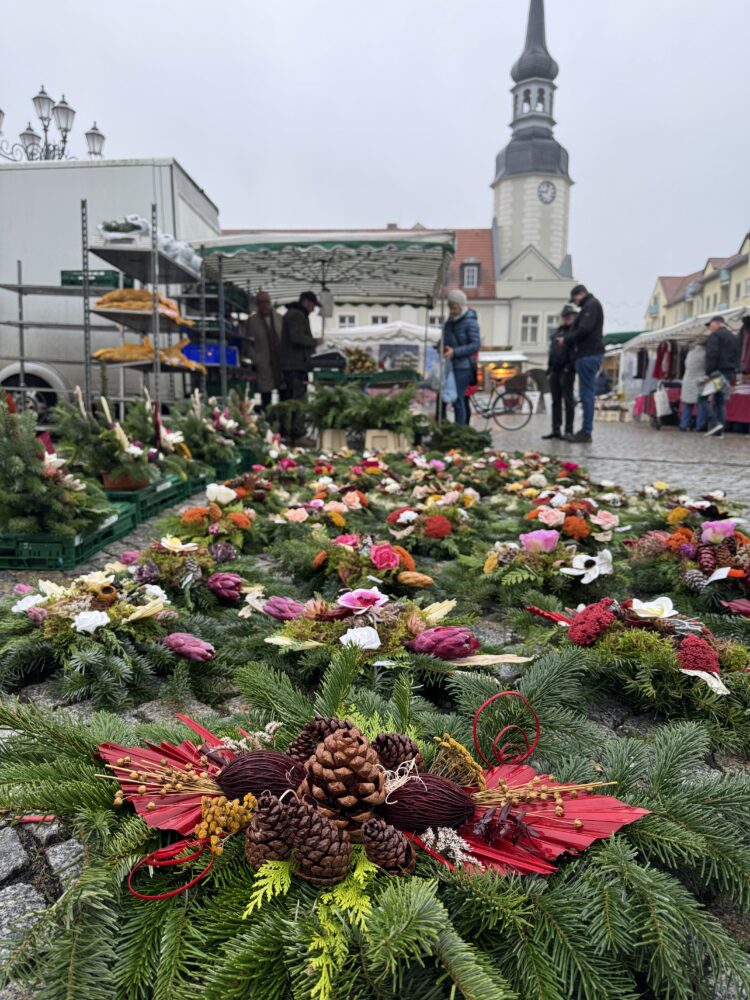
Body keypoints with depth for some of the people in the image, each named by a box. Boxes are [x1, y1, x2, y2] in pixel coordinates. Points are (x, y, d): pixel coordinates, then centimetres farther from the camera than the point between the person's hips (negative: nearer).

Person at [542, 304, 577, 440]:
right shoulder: (556, 332, 21)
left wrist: (570, 367, -18)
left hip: (566, 371, -7)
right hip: (555, 370, 7)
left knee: (568, 400, -5)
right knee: (555, 400, 7)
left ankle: (569, 430, -2)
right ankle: (556, 430, 10)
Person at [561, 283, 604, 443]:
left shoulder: (591, 305, -5)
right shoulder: (589, 306, 25)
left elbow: (584, 329, -17)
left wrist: (567, 339, -6)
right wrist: (569, 340, 7)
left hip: (588, 355, -10)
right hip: (589, 353, 10)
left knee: (586, 393, -10)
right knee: (587, 393, 10)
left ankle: (586, 432, -9)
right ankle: (585, 430, 14)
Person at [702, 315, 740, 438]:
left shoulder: (715, 335, -6)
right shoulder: (734, 337, 22)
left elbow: (712, 355, -18)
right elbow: (737, 357, 22)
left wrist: (708, 373, -19)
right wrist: (733, 371, 19)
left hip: (717, 372, -8)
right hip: (729, 373, 8)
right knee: (720, 401, 10)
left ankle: (714, 423, -21)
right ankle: (719, 431, 7)